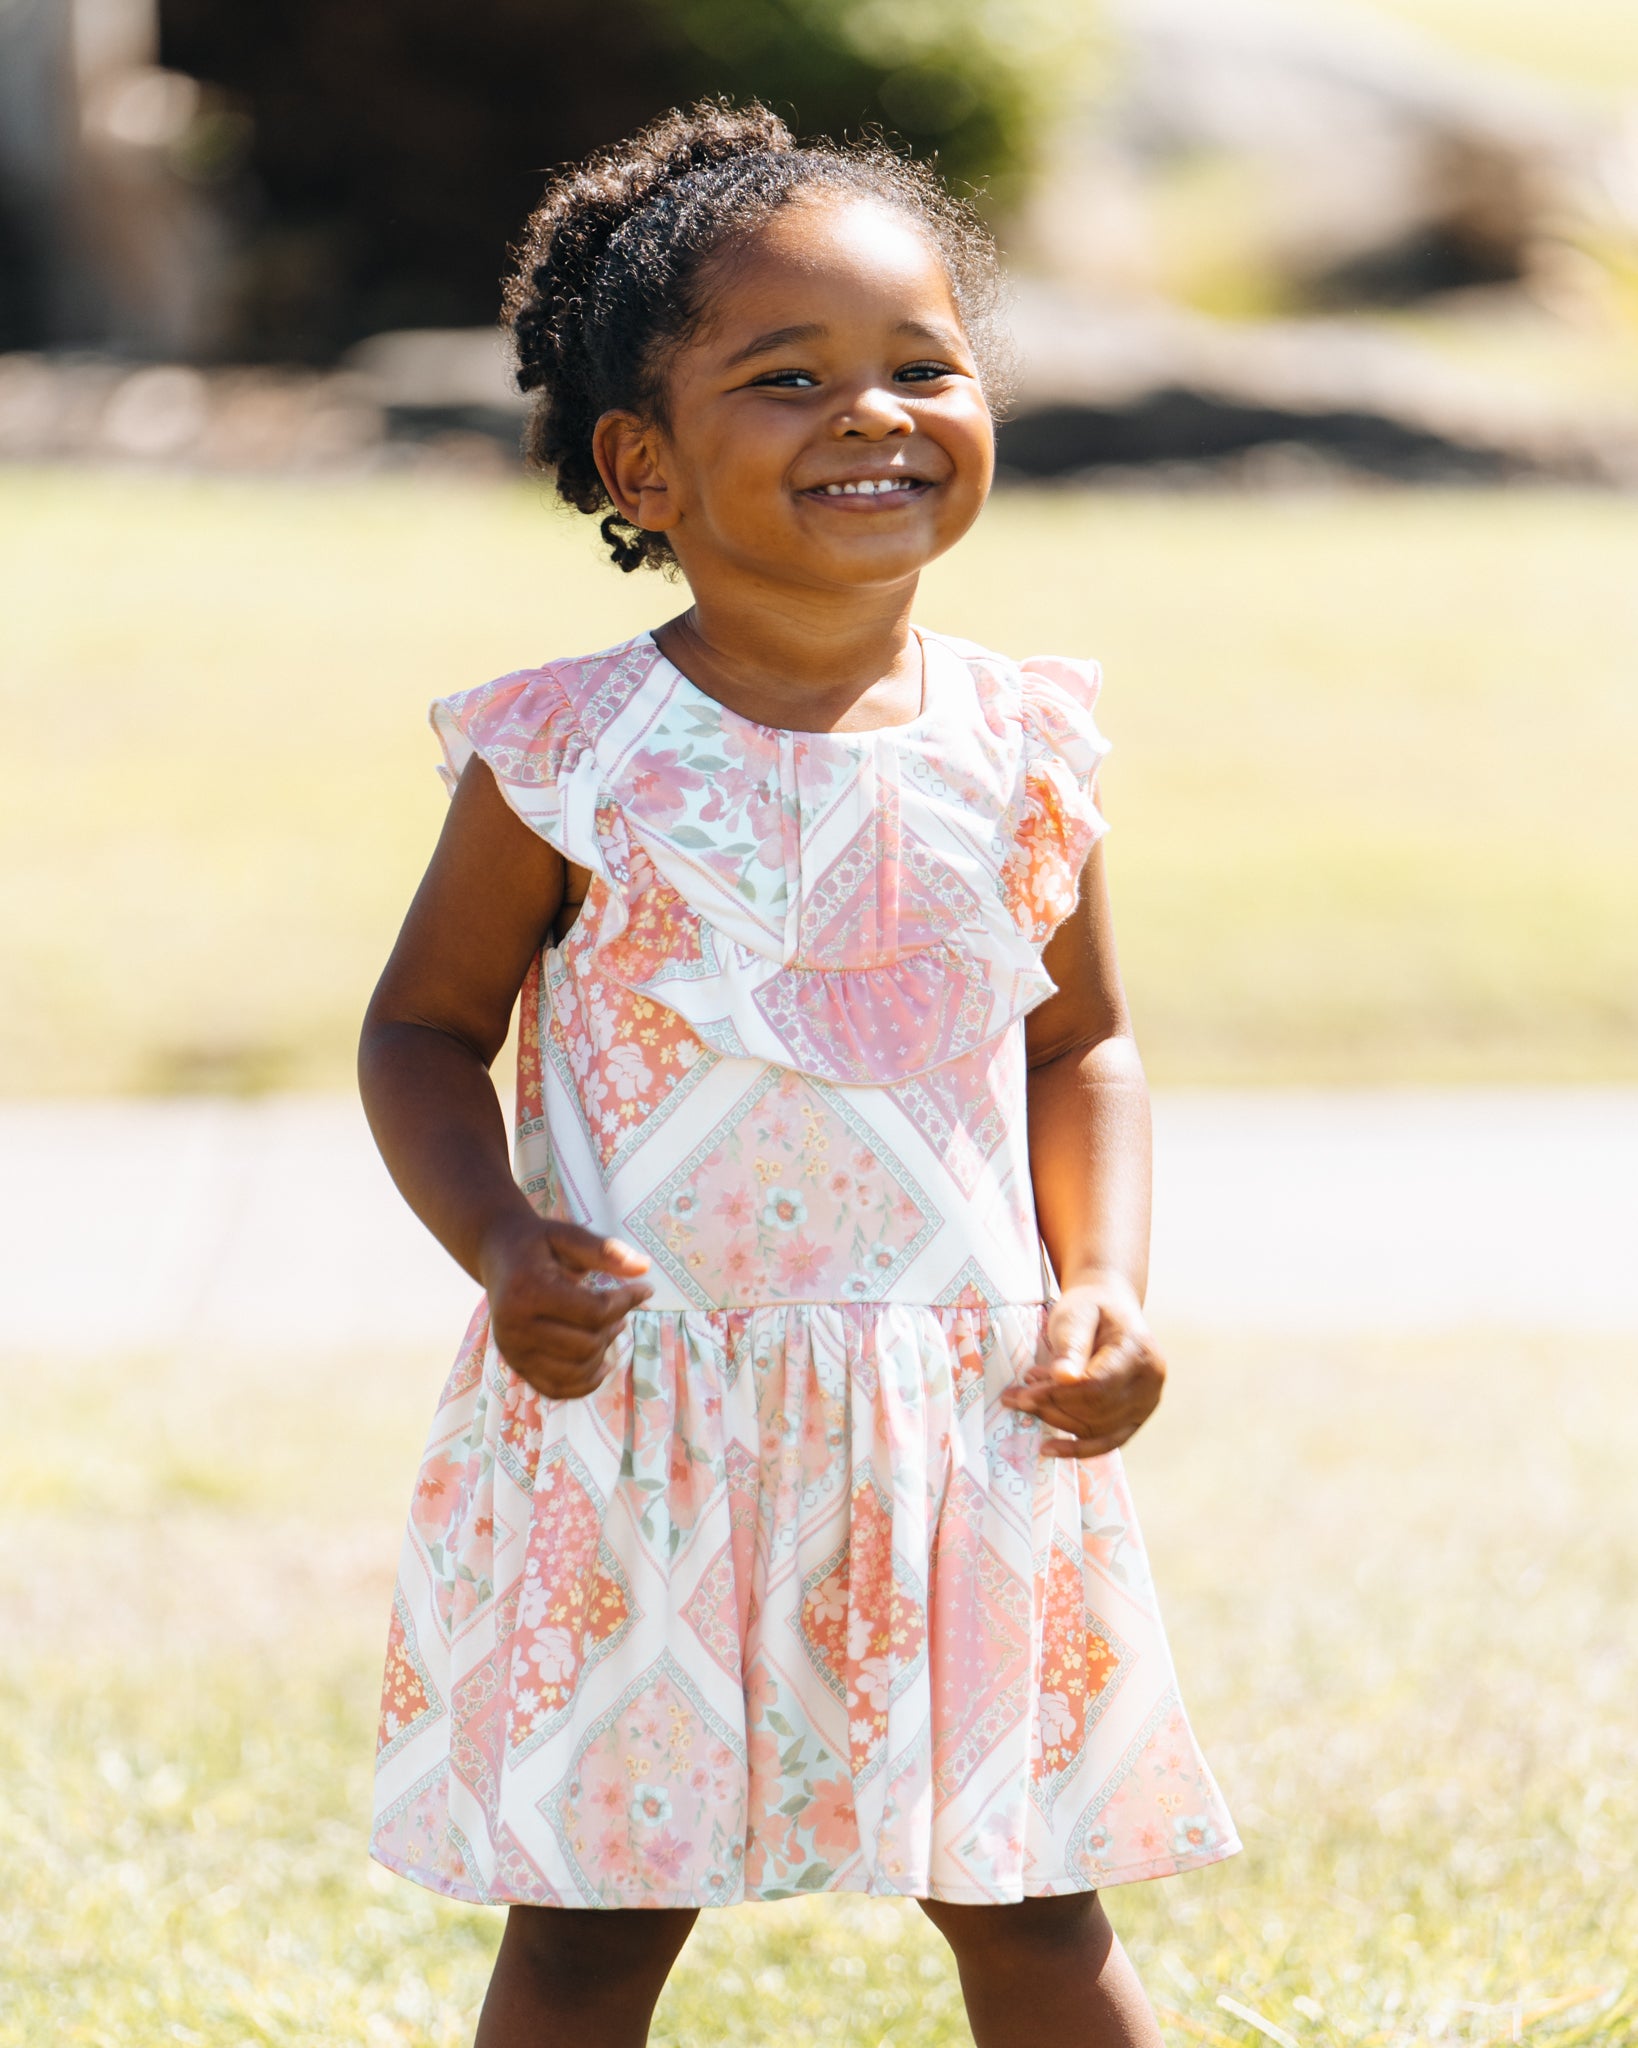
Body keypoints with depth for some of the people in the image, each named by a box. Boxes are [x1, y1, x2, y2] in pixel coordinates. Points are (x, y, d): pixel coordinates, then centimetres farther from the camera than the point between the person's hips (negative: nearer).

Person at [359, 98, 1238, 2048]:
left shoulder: (1017, 751, 1)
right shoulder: (569, 756, -8)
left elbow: (1080, 1037, 14)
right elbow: (424, 1027, 1)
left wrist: (1103, 1283, 0)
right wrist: (503, 1246, -16)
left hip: (966, 1434, 3)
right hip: (631, 1427, -2)